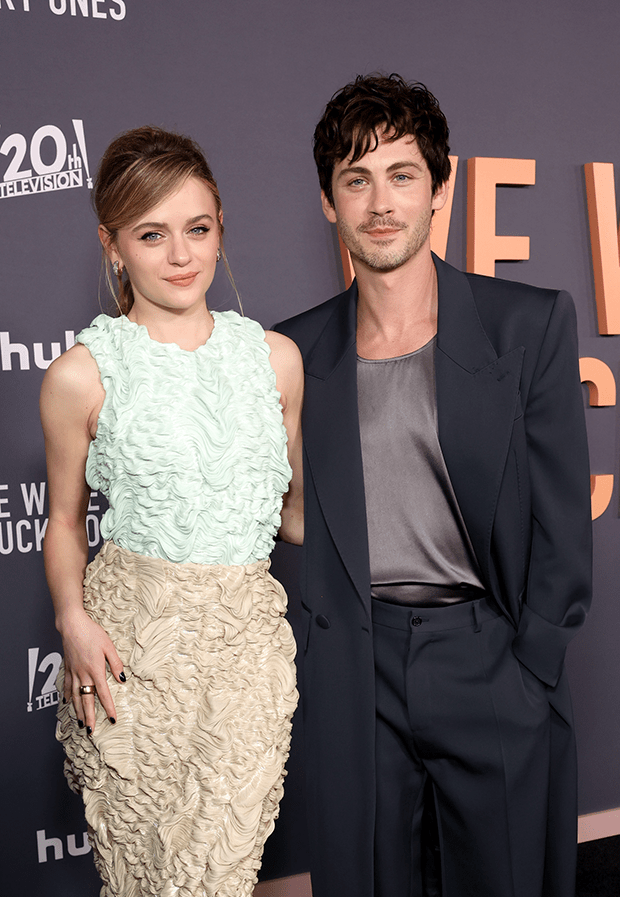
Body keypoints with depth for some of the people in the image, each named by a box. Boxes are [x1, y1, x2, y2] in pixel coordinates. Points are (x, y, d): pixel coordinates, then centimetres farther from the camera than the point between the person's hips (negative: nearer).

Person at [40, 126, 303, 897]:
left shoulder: (275, 356, 5)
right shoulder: (82, 375, -4)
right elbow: (65, 520, 6)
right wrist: (72, 616, -8)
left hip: (246, 634, 2)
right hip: (131, 636, -2)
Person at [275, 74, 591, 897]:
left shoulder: (531, 324, -1)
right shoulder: (296, 350, 5)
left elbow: (565, 522, -1)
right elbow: (296, 510, 10)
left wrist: (529, 672, -4)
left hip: (493, 658, -1)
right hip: (353, 676, 2)